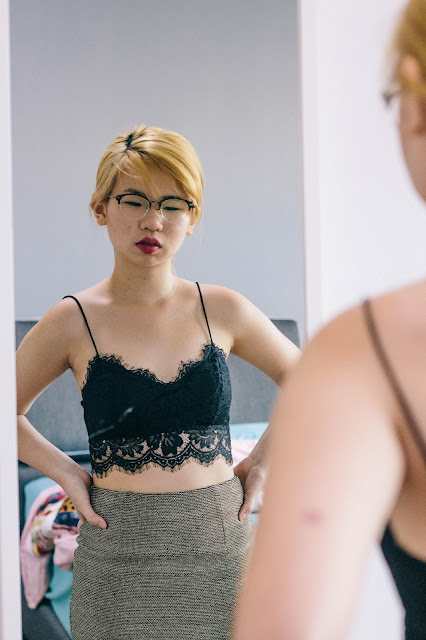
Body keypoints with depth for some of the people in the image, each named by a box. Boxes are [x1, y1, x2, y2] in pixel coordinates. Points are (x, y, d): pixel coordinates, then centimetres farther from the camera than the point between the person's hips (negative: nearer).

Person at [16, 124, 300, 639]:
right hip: (121, 554, -1)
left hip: (222, 541, 2)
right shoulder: (74, 321, -4)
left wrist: (264, 459, 5)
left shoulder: (222, 311, 1)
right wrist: (66, 473, -1)